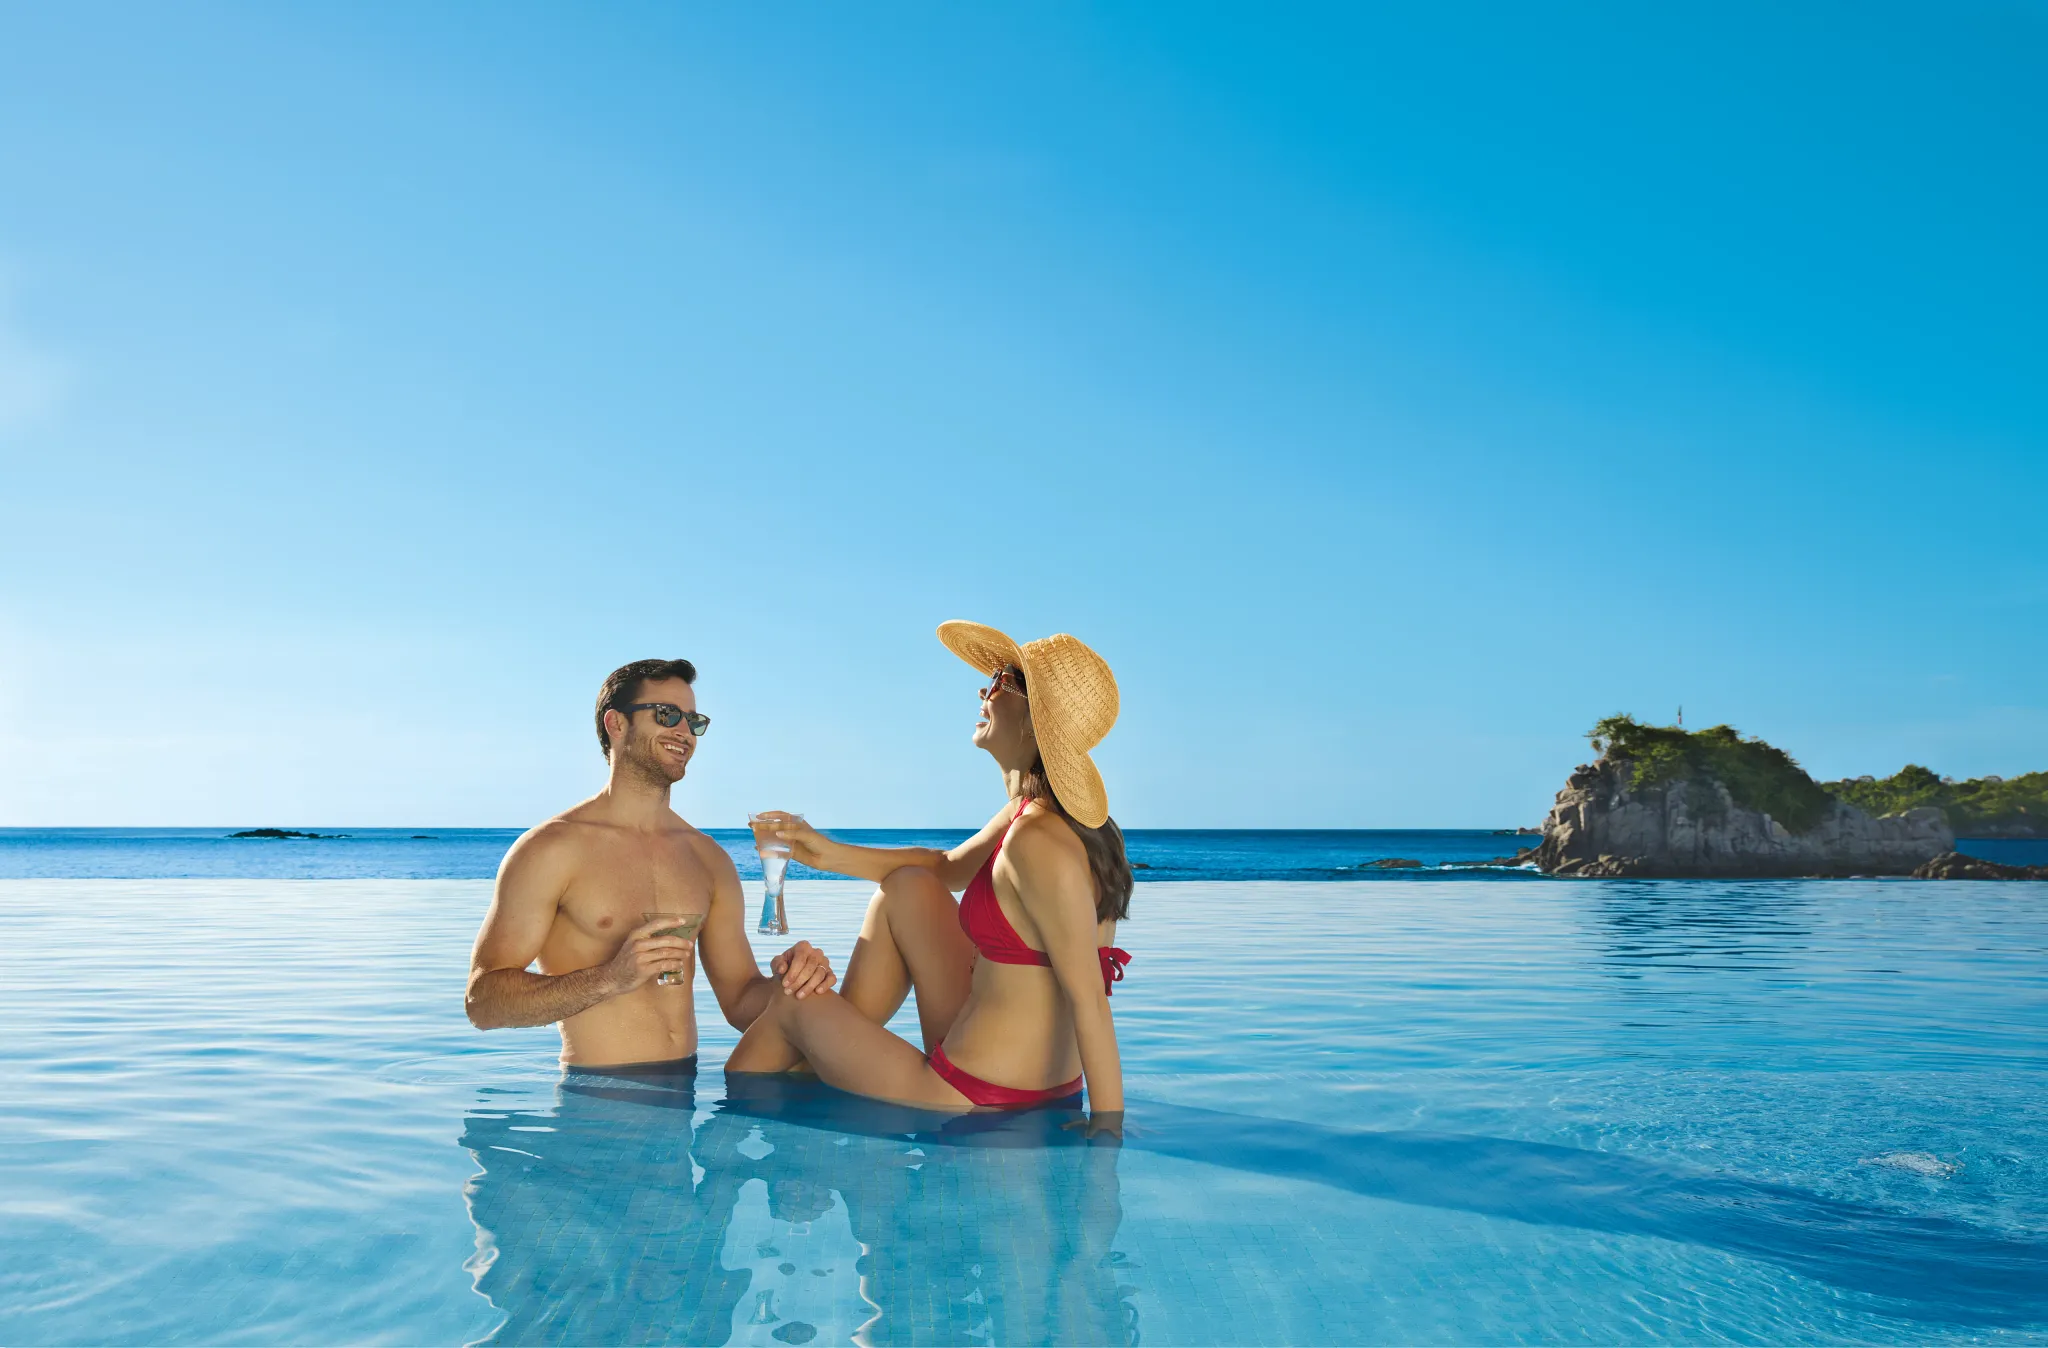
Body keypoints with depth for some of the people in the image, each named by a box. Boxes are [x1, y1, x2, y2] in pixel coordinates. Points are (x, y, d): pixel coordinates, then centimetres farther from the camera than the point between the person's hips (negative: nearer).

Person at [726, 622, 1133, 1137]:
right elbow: (948, 868, 20)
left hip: (970, 1100, -9)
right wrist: (832, 854, 11)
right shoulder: (1028, 813, 4)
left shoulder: (1039, 844, -26)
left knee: (791, 1006, 14)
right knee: (908, 887, 18)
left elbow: (1089, 999, -26)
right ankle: (844, 1044, 27)